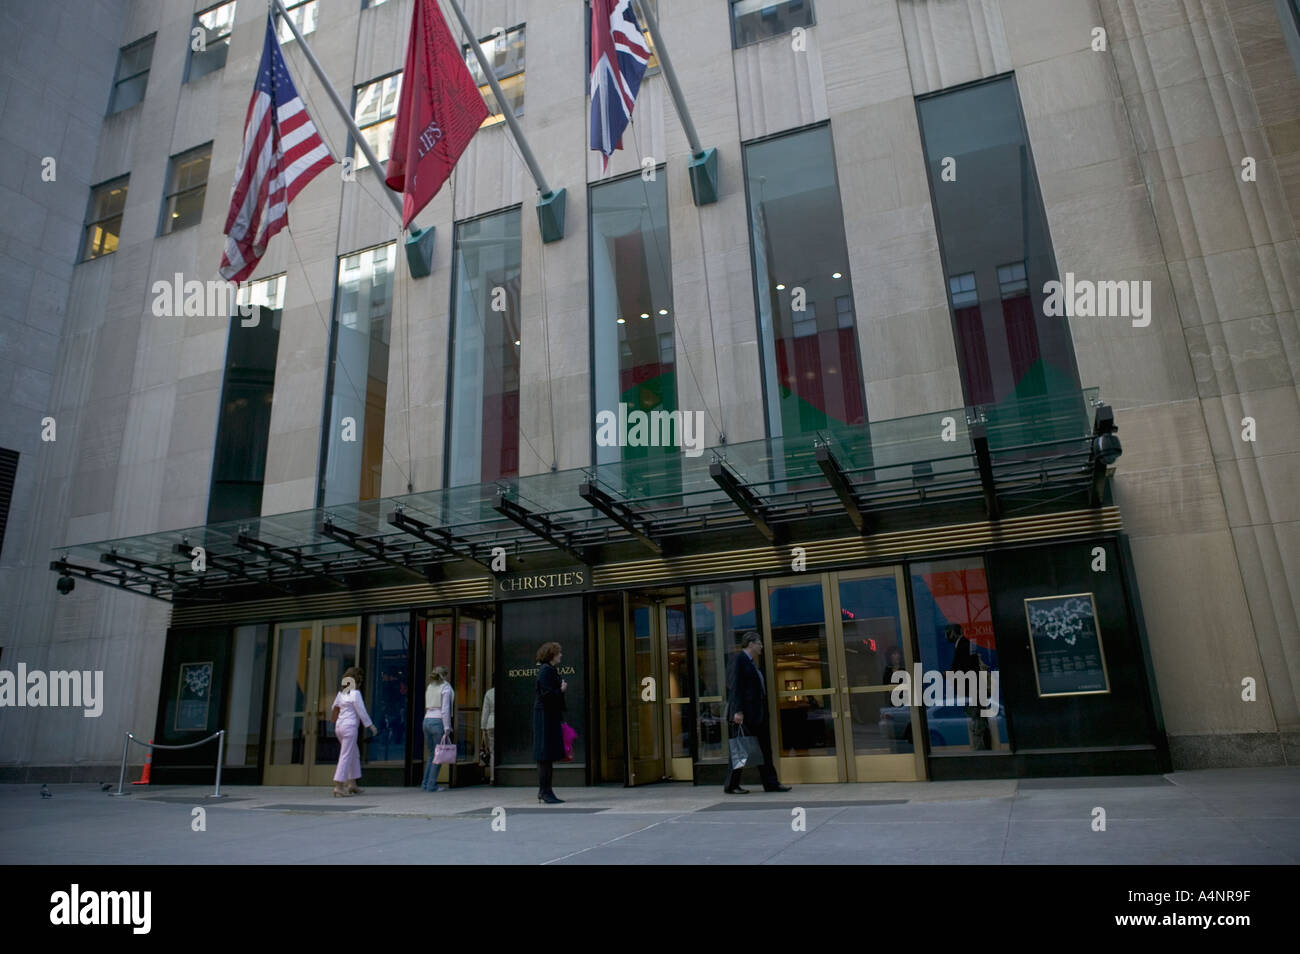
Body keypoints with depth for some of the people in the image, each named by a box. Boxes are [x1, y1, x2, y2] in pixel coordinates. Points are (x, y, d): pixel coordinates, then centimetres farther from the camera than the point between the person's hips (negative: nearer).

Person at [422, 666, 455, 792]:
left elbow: (427, 707, 14)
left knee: (431, 754, 17)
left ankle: (426, 783, 17)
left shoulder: (429, 687, 16)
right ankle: (431, 785, 2)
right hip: (439, 721, -7)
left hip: (427, 720, 7)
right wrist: (447, 728, -13)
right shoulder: (446, 687, -5)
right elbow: (445, 709, -13)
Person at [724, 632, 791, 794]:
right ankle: (731, 786, 6)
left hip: (757, 714, 10)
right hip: (744, 714, -10)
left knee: (764, 749, 9)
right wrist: (737, 711, -23)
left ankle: (771, 783, 14)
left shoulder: (751, 662, 20)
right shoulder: (738, 659, -9)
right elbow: (735, 686, -17)